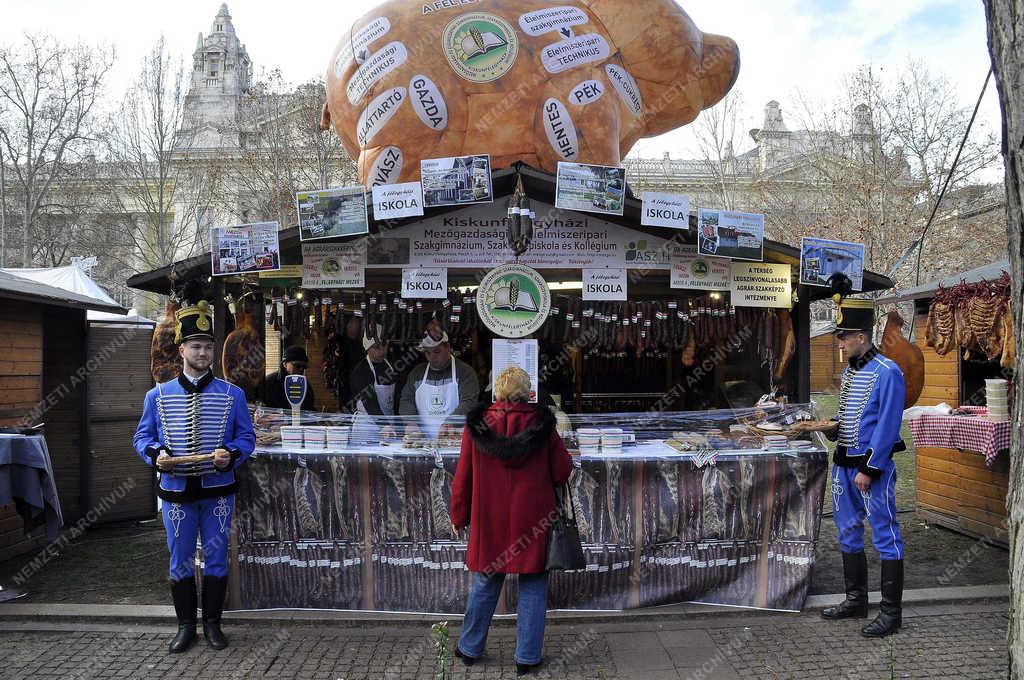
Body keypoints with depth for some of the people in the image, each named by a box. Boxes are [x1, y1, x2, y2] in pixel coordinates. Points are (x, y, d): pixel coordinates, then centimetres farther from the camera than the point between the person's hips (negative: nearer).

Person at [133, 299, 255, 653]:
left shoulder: (233, 394, 0)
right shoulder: (158, 395, 2)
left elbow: (246, 438, 2)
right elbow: (143, 437, 7)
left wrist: (230, 455, -18)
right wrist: (157, 454, -14)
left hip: (218, 491, 0)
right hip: (176, 491, 1)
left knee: (216, 558, 7)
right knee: (180, 560, 8)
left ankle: (212, 624, 21)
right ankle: (186, 626, 22)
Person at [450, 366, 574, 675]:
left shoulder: (477, 425, -6)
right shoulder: (542, 425, -10)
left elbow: (462, 478, 0)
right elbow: (562, 471, -4)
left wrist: (459, 517, 12)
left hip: (489, 521, 2)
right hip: (532, 520, -1)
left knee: (485, 583, 17)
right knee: (532, 587, 11)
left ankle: (470, 649, 30)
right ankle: (527, 658, 17)